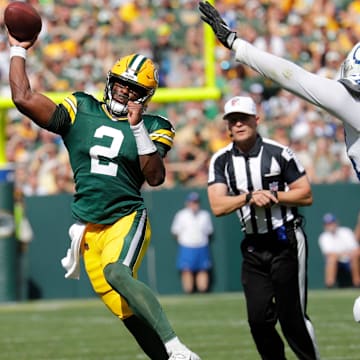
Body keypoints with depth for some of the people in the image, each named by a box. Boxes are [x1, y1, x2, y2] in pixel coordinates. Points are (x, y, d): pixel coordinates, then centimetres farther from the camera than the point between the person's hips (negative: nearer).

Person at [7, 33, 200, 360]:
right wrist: (18, 51, 7)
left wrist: (138, 127, -17)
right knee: (127, 312, -1)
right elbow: (24, 98, 2)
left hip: (128, 219, -4)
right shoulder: (80, 110, 7)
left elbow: (155, 177, -12)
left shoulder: (152, 128, 3)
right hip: (89, 229, 4)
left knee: (116, 273, -34)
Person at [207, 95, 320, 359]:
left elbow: (306, 196, -4)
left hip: (287, 242, -4)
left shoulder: (279, 153, -7)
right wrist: (250, 197, -22)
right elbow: (217, 207, -7)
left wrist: (273, 196, -18)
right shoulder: (221, 161, 3)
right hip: (254, 246, 4)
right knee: (259, 318, -1)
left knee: (292, 316, -6)